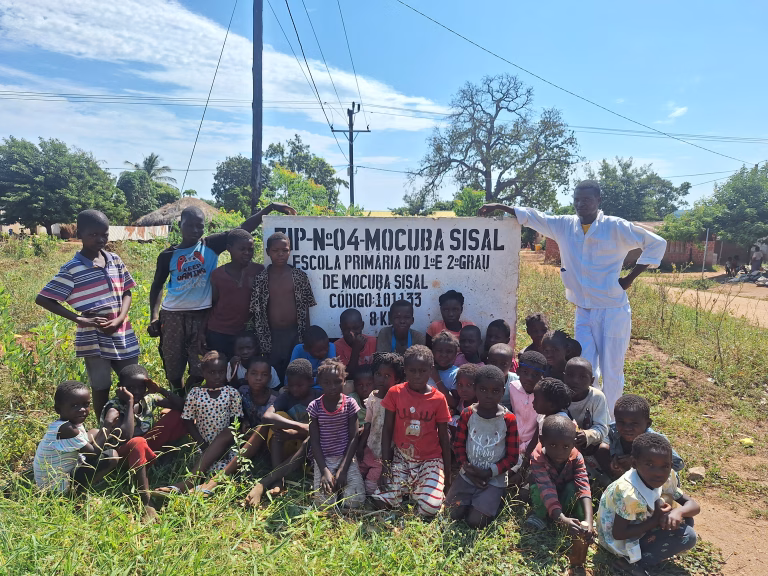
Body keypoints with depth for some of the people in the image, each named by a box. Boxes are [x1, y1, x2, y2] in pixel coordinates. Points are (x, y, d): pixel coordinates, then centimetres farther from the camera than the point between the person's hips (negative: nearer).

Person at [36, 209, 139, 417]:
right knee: (101, 389, 7)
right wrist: (79, 319, -15)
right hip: (94, 340, -4)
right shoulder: (72, 269, -10)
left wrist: (120, 319, -8)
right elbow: (42, 299, -9)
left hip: (123, 335, 5)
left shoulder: (115, 260, 4)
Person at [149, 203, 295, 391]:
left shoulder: (211, 245, -1)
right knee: (173, 369, 9)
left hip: (201, 315, 0)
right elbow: (157, 285, 10)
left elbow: (243, 230, -8)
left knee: (199, 370, 1)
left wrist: (270, 207, -16)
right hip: (172, 315, 1)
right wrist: (154, 316, -2)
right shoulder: (168, 255, 1)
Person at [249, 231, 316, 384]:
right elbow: (255, 311, 1)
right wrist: (260, 338, -2)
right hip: (271, 335, 0)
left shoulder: (300, 276, 0)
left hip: (295, 333, 0)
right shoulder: (261, 279, -1)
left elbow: (305, 308, 3)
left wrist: (307, 335, 1)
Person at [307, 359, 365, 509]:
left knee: (355, 501, -17)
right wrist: (324, 471, -15)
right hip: (323, 460, 0)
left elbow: (354, 438, -5)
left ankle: (340, 484, 13)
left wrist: (342, 469, -14)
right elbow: (314, 441, -3)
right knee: (325, 502, -18)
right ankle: (317, 483, 13)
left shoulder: (350, 403, -3)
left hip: (346, 458, 0)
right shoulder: (314, 406, -3)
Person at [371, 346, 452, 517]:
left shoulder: (438, 399, -8)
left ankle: (419, 490, 14)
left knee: (429, 509, -19)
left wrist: (448, 475, 4)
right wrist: (385, 467, -5)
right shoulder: (395, 393, -7)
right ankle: (408, 489, 15)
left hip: (430, 461, -1)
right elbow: (387, 430, -2)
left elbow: (444, 438, 0)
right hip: (401, 458, 1)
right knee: (380, 501, -13)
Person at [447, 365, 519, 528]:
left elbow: (512, 456, -6)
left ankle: (494, 502, 18)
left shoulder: (509, 420, -10)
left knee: (476, 521, -12)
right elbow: (458, 445, 3)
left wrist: (490, 472, -15)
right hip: (467, 476, 3)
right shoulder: (467, 414, -4)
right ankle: (471, 500, 23)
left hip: (494, 480, -2)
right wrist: (466, 468, -11)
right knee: (452, 514, -6)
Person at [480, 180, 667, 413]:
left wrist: (630, 277, -6)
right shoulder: (565, 226, 4)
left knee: (611, 372, 5)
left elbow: (657, 243, -2)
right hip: (583, 313, 4)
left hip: (613, 312, -4)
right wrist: (500, 206, 11)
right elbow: (532, 217, 14)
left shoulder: (616, 227, -8)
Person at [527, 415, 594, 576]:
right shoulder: (538, 459, -35)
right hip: (546, 504, -1)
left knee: (573, 487, -32)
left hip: (566, 501, 1)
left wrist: (588, 521, -57)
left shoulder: (576, 458, -27)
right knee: (537, 488, -35)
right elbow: (547, 490, -47)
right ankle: (540, 516, -2)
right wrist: (562, 519, -64)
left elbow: (584, 488, -40)